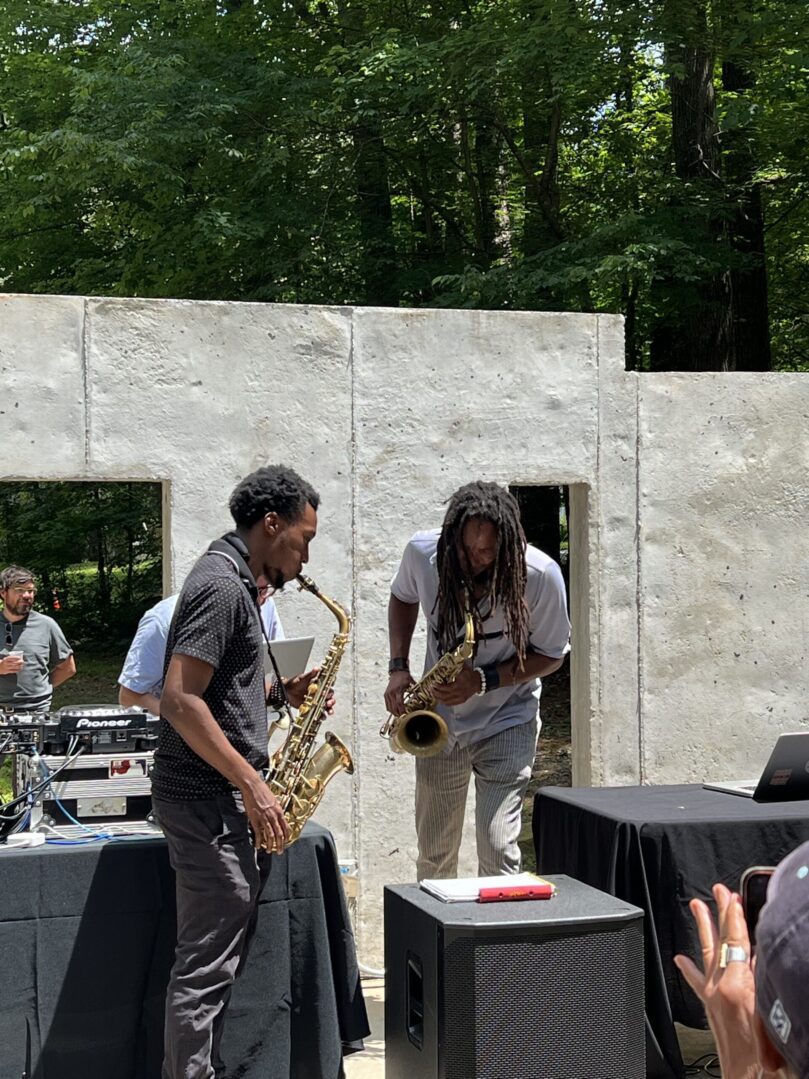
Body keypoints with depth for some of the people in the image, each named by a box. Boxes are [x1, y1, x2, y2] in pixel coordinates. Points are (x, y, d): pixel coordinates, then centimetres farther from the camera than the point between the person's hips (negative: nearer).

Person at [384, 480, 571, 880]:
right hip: (438, 718, 3)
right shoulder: (422, 553, -15)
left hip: (506, 722, -3)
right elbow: (403, 597, 9)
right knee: (433, 854, 14)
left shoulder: (540, 575, -23)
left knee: (498, 852, -14)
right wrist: (398, 667, -4)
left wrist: (485, 681, -24)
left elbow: (551, 655, -9)